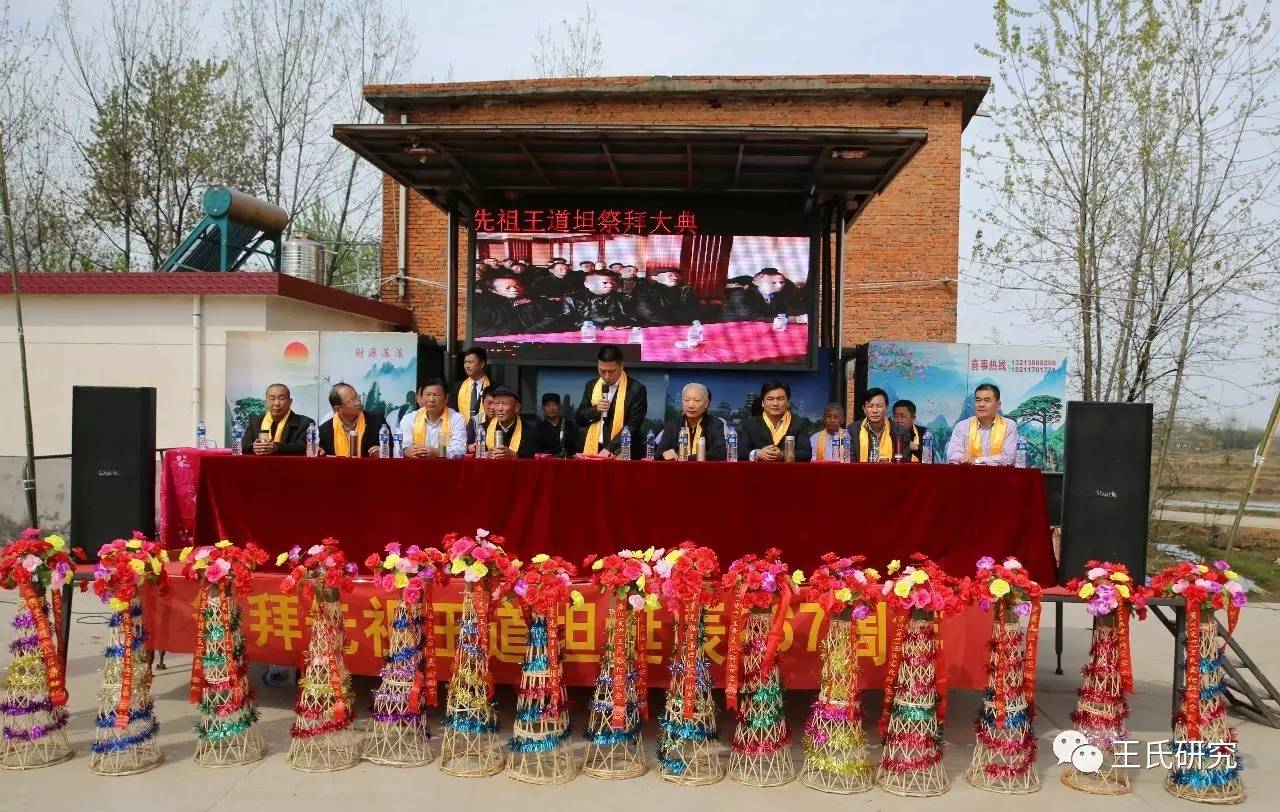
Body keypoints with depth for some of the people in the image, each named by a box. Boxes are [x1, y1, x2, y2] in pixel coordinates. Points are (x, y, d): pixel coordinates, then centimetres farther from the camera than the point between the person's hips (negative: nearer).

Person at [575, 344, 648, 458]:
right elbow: (580, 419, 10)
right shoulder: (591, 386, 7)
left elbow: (633, 426, -12)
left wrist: (610, 449, -19)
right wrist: (596, 409, -9)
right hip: (593, 451, 4)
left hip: (622, 454, -4)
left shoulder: (636, 389, -8)